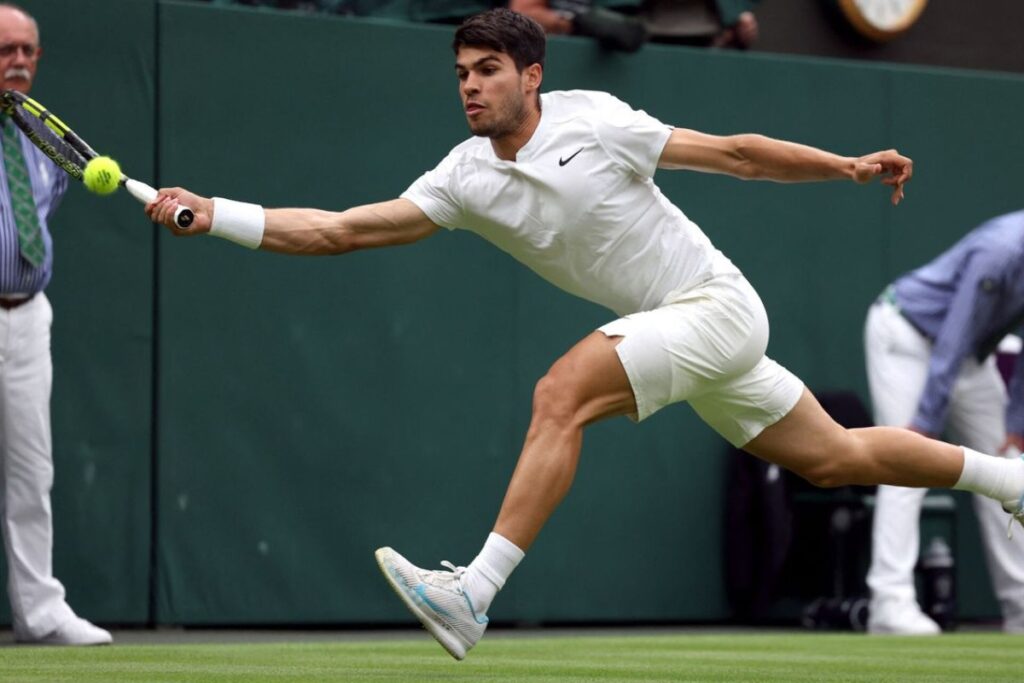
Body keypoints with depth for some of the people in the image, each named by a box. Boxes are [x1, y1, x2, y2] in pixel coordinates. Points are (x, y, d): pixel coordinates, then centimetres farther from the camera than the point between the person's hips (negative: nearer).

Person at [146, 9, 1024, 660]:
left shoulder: (593, 121, -16)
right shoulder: (465, 179, -1)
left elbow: (734, 152, -7)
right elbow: (338, 230, -6)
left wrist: (851, 166, -10)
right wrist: (215, 215, -16)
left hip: (716, 304, -7)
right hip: (666, 326, 7)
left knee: (563, 392, -26)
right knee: (836, 459, 15)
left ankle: (476, 596, -30)